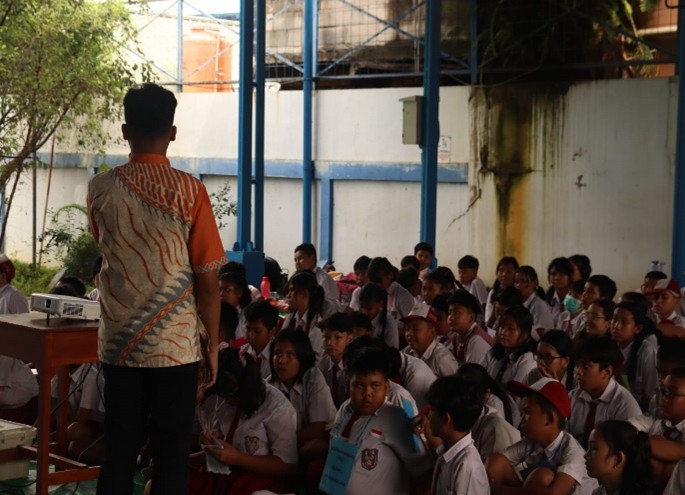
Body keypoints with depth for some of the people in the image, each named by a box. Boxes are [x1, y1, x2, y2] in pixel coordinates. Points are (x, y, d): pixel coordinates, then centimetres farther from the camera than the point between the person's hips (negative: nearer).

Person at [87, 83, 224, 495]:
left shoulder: (101, 189, 0)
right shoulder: (189, 190, -9)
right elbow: (207, 279, -7)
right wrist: (214, 342, 3)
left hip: (119, 343, 3)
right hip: (175, 345, -3)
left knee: (119, 449, 9)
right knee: (172, 453, 5)